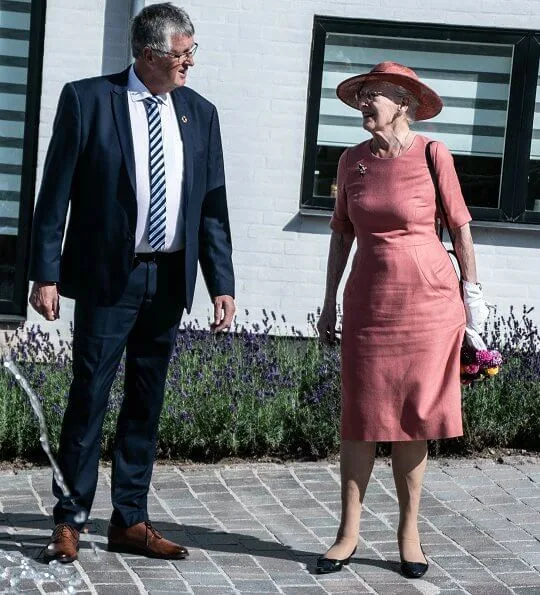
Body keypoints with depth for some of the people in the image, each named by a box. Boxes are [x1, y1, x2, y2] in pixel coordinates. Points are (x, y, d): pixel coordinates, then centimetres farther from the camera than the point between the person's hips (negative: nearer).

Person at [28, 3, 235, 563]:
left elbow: (211, 205, 9)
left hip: (169, 279, 4)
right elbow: (56, 193, -4)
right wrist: (47, 274, -9)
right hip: (107, 275, -4)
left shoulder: (199, 112, 8)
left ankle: (130, 521, 18)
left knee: (146, 404, 9)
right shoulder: (87, 99, -3)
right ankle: (69, 521, 9)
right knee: (89, 397, -1)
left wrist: (222, 283, 3)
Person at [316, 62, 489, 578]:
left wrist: (471, 294, 1)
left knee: (413, 418, 3)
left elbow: (460, 226, 1)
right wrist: (329, 302, 12)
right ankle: (348, 533, 9)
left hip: (428, 298, -3)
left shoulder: (432, 155, -6)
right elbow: (341, 232, 12)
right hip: (368, 299, 3)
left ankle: (409, 532, 14)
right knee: (361, 417, 3)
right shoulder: (352, 160, 4)